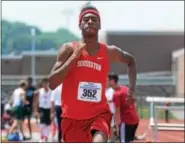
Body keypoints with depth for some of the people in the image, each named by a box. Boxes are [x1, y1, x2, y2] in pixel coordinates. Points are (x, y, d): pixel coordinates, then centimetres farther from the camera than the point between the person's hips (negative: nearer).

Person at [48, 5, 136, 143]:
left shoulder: (109, 52, 1)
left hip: (99, 114, 0)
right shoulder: (69, 49, -5)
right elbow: (52, 83, -13)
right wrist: (74, 56, -18)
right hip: (73, 117, 0)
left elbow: (131, 60, 24)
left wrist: (132, 87, 9)